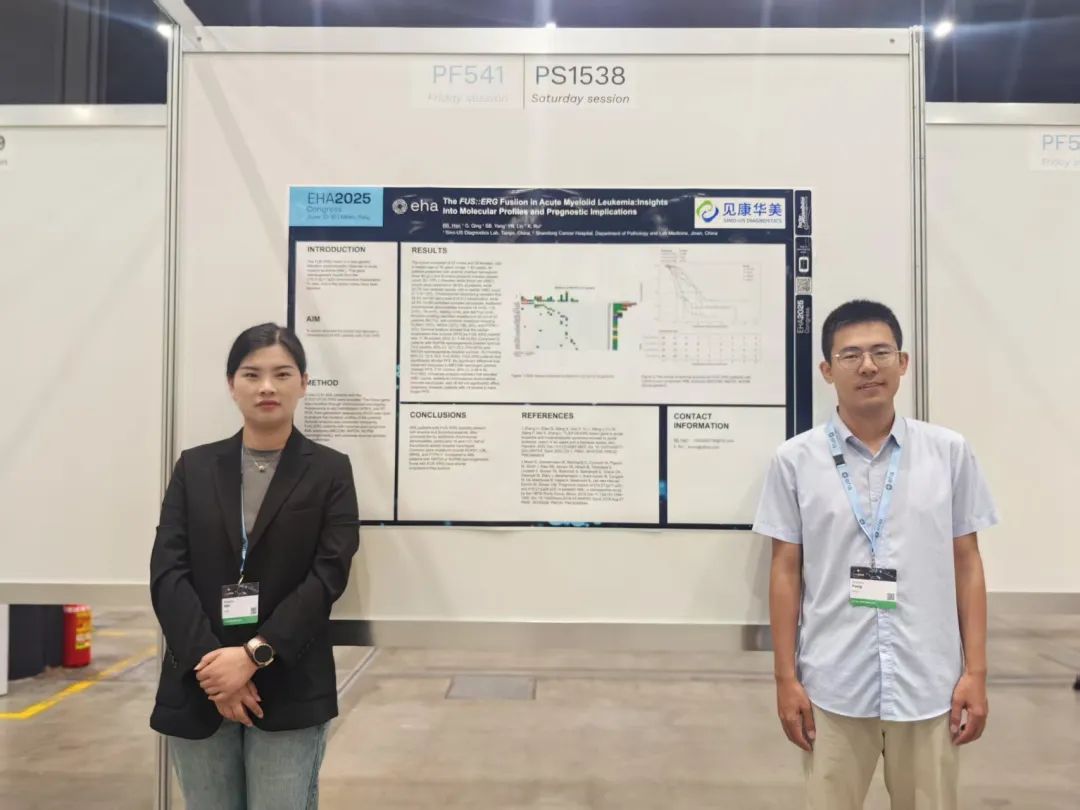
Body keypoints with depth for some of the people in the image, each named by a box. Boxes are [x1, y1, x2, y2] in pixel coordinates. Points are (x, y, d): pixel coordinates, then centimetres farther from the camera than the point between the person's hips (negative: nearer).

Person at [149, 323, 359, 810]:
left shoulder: (330, 471, 1)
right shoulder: (195, 467, 8)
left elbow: (328, 576, -8)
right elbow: (167, 572, -1)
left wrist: (254, 655, -16)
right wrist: (208, 660, -13)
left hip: (289, 691, -2)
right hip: (198, 686, 2)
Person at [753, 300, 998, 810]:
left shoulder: (949, 452, 0)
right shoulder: (795, 460, -4)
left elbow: (967, 564, 5)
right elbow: (786, 571, -1)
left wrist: (975, 671, 2)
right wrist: (786, 678, -1)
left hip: (929, 683, 1)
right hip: (833, 685, -1)